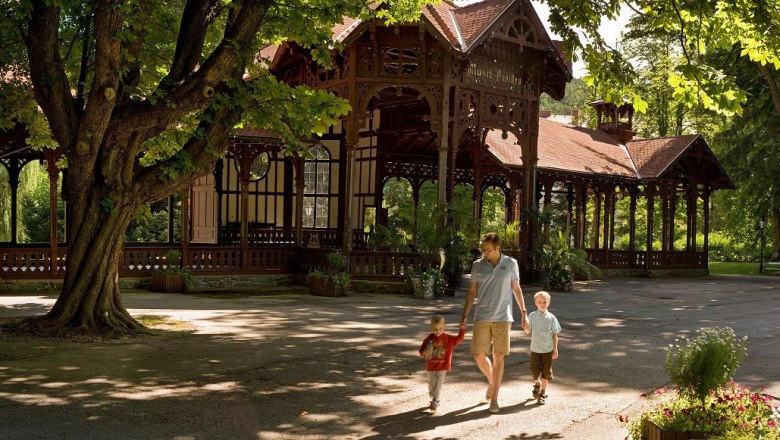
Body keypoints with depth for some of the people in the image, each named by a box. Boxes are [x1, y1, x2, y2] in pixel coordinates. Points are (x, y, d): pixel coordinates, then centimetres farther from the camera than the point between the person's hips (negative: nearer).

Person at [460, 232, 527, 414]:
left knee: (498, 357, 1)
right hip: (482, 317, 1)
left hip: (503, 318, -1)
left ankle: (494, 399, 10)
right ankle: (491, 382, 29)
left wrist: (524, 313, 6)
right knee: (479, 355, -2)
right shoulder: (478, 265, 2)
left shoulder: (511, 263, 0)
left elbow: (516, 289, 8)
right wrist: (465, 316, 3)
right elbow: (472, 291, 7)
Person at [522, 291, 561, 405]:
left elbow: (555, 334, 0)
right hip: (535, 348, 1)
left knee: (546, 372, 4)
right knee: (534, 370, 3)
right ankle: (537, 384, 36)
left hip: (548, 349, -1)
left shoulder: (551, 318, -5)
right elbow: (528, 331, 5)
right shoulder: (532, 316, -3)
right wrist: (526, 328, -19)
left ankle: (543, 392, 21)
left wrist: (555, 349, -2)